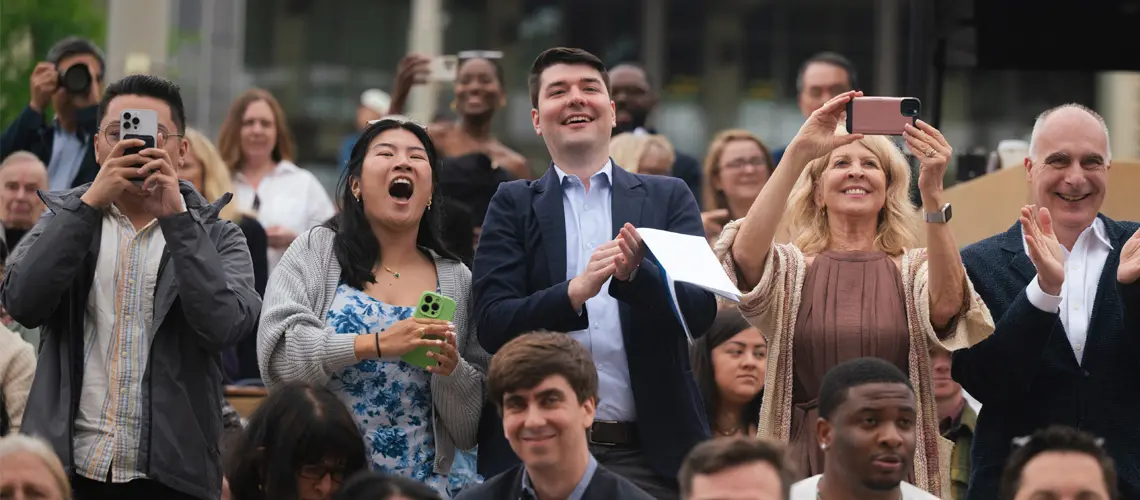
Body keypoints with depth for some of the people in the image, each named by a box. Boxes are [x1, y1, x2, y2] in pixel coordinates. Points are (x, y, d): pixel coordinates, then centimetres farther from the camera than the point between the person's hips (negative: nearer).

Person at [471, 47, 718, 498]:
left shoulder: (668, 198, 10)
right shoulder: (513, 206, 8)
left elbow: (701, 311, 0)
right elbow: (492, 325, -4)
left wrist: (634, 274, -20)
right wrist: (575, 291, -21)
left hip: (652, 454, 1)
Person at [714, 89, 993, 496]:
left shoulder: (915, 269, 4)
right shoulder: (792, 268, 4)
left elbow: (945, 304, -18)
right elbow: (745, 253, -18)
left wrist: (932, 193, -28)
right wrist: (798, 153, -25)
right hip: (807, 462, 0)